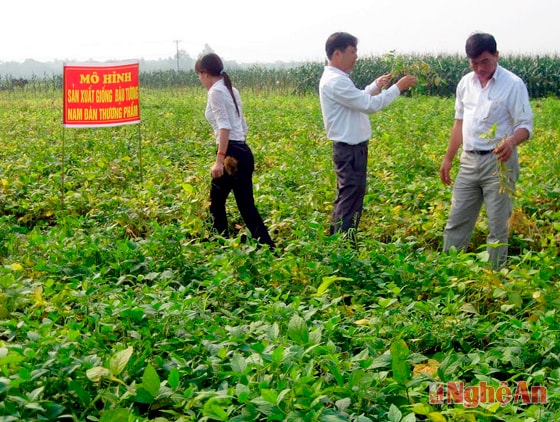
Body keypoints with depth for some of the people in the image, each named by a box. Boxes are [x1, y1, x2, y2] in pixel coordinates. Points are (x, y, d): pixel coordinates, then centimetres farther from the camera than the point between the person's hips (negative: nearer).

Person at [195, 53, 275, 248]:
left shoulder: (215, 91, -9)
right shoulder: (231, 90, 18)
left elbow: (224, 126, -21)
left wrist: (219, 159, -27)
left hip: (231, 153, -9)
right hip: (242, 152, 9)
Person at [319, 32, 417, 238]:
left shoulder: (336, 78, 12)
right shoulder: (335, 81, -21)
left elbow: (357, 100, 26)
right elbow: (369, 105, -23)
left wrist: (375, 86, 18)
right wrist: (398, 87, -16)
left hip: (351, 147, 11)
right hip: (349, 149, -11)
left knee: (345, 198, 17)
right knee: (350, 200, -6)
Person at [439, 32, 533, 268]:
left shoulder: (513, 85, -9)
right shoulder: (465, 83, 9)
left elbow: (526, 125, -10)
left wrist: (511, 141, -32)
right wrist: (448, 158, 18)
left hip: (499, 162, -5)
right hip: (469, 161, 6)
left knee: (498, 225, 0)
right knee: (456, 221, 9)